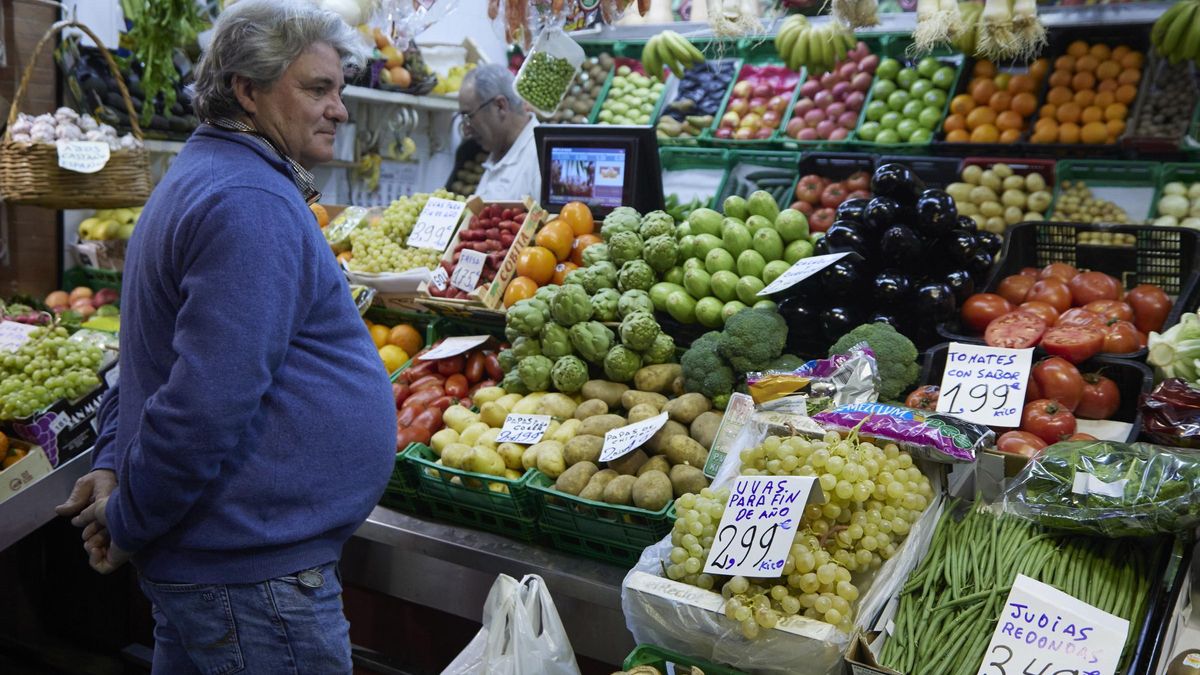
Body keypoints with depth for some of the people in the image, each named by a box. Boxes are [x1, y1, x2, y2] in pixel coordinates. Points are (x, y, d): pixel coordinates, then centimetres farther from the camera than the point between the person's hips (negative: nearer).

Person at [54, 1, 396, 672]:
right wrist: (127, 524, -14)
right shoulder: (253, 203, -22)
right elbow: (209, 401, -28)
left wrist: (115, 460, 9)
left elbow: (152, 353, 18)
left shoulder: (202, 176, 14)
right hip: (252, 574, -11)